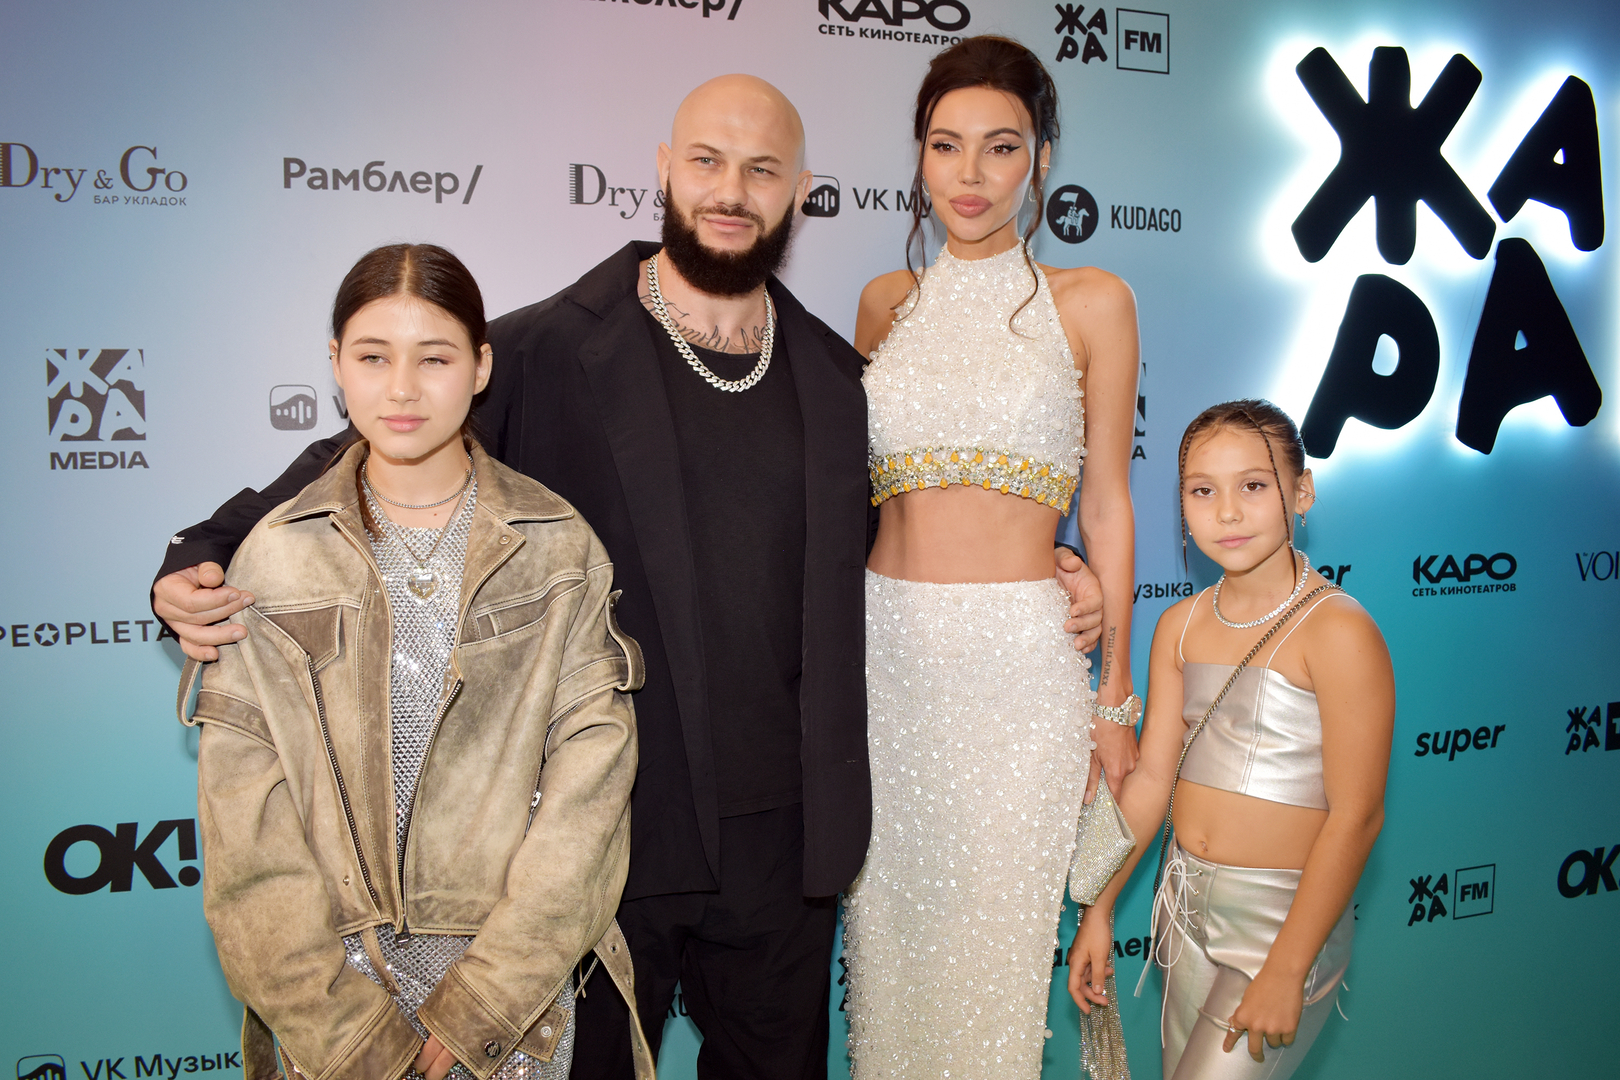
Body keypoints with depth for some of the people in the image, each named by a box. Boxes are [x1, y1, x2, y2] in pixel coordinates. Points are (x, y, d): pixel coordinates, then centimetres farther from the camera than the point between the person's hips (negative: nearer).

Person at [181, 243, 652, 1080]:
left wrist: (479, 1004, -14)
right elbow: (245, 822, -6)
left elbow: (589, 773, -9)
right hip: (333, 973, 1)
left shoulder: (560, 548, -5)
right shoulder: (275, 557, -3)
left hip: (522, 983, 0)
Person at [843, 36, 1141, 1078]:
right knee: (889, 921, 13)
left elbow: (1107, 503, 2)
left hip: (1021, 653, -2)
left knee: (997, 931, 7)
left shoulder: (1091, 302, 1)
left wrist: (1115, 695, 1)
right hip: (884, 648, 3)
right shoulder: (888, 302, 9)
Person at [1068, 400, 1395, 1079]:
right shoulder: (1180, 626, 3)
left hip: (1286, 914, -6)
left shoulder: (1338, 631, -18)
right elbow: (1151, 777, 6)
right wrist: (1099, 907, 6)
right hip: (1188, 905, 6)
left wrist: (1286, 972, -18)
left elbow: (1355, 816, -18)